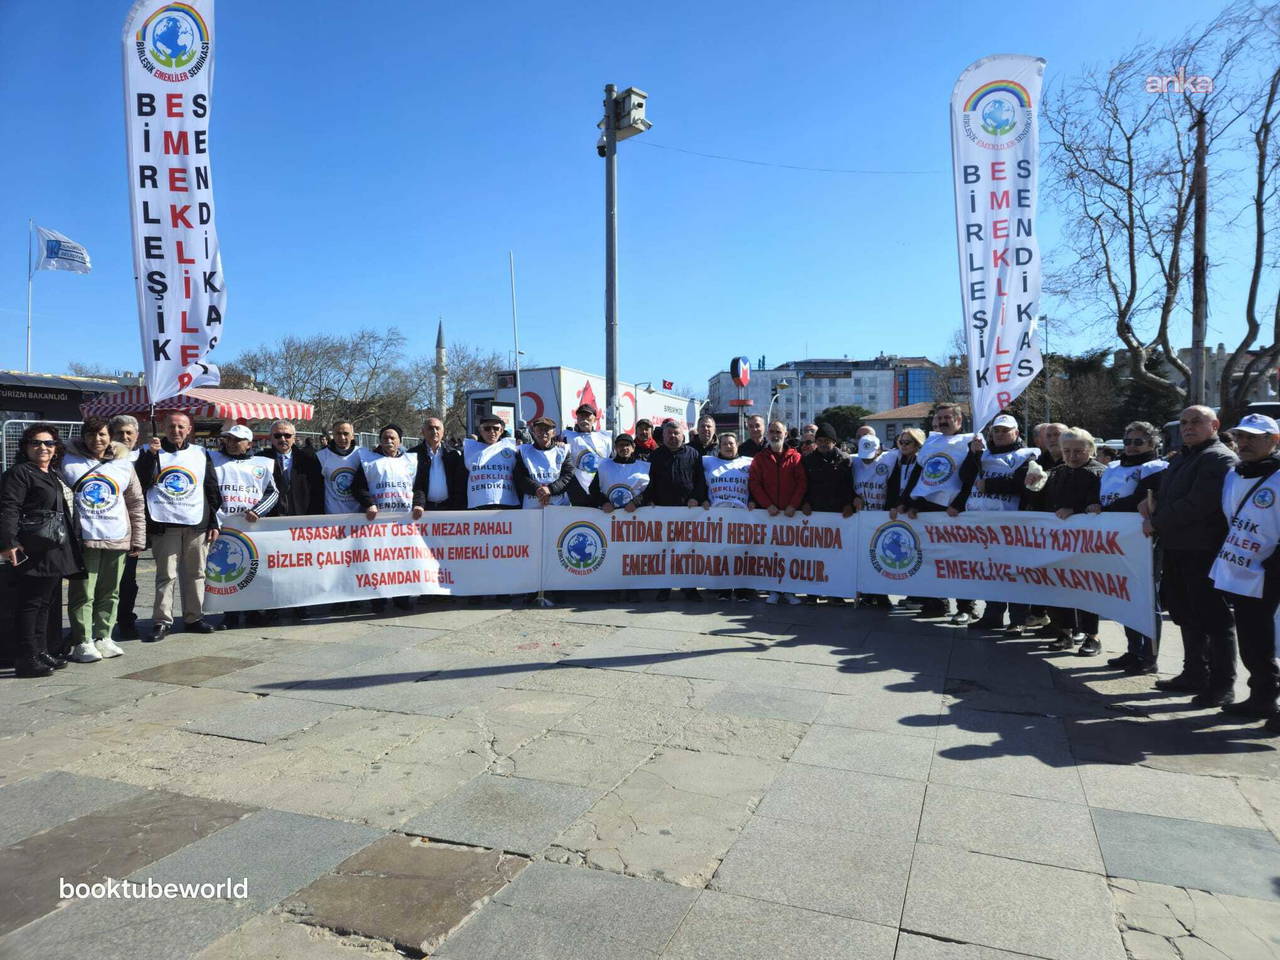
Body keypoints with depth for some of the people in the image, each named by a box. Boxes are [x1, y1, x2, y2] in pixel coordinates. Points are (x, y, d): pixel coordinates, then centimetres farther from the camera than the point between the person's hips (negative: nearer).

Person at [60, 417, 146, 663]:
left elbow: (136, 504, 13)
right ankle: (83, 643, 6)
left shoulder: (124, 465, 10)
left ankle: (103, 637, 18)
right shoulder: (68, 463, 3)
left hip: (118, 540, 3)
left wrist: (138, 539, 9)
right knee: (83, 593, -1)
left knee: (110, 592, 9)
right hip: (83, 539, -3)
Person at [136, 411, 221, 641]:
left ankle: (194, 618, 16)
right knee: (166, 575, -2)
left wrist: (214, 523, 9)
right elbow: (141, 484, -6)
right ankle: (162, 621, 4)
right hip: (164, 525, -2)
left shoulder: (201, 454, 13)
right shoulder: (152, 454, 7)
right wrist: (151, 455, -14)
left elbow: (212, 490, 14)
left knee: (195, 574, 6)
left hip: (197, 525, 2)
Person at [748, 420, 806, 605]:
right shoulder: (759, 458, 9)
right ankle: (773, 590, 8)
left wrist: (793, 505, -11)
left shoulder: (795, 457, 6)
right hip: (769, 512, 1)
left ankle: (788, 590, 9)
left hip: (791, 512, -1)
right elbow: (754, 484, 2)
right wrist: (767, 505, -9)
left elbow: (802, 482, 0)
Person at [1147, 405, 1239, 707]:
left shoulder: (1220, 459, -11)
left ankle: (1222, 686, 6)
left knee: (1214, 618, -2)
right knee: (1186, 615, 16)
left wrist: (1157, 522, -13)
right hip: (1176, 549, 9)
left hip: (1204, 552, -9)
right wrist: (1151, 503, 4)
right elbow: (1166, 493, 28)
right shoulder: (1180, 459, 19)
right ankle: (1195, 674, 28)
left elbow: (1198, 504, -22)